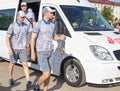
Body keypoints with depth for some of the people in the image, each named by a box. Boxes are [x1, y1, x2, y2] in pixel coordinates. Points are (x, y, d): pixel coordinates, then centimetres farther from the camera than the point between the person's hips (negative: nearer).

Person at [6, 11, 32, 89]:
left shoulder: (26, 26, 3)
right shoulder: (12, 26, -8)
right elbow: (7, 38, -12)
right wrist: (9, 49, -22)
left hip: (22, 49, 2)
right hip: (14, 49, -2)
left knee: (25, 64, -8)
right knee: (12, 64, 12)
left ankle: (28, 81, -11)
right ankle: (11, 78, 33)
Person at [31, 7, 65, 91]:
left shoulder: (52, 25, 9)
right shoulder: (38, 24, -11)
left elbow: (54, 36, 19)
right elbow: (33, 39, -9)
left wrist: (60, 37, -5)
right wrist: (32, 52, -13)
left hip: (49, 52, 7)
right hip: (41, 52, -7)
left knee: (48, 74, 8)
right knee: (46, 74, -10)